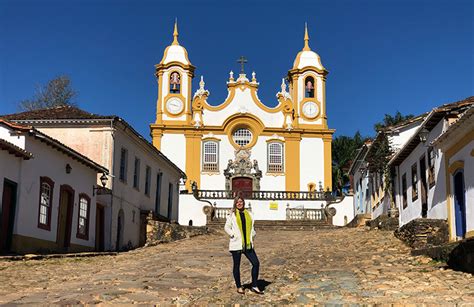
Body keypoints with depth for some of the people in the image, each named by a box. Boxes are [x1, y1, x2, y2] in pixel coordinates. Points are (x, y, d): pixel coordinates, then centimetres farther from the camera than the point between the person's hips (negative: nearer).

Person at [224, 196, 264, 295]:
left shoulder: (249, 214, 12)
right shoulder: (232, 215, -1)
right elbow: (227, 227, 0)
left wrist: (252, 236, 6)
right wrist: (234, 235, -9)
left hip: (248, 244, 4)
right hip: (236, 244, -4)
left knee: (256, 263, -4)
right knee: (237, 266, 6)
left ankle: (254, 286, 7)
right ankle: (239, 287, 21)